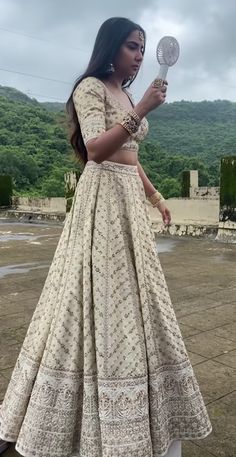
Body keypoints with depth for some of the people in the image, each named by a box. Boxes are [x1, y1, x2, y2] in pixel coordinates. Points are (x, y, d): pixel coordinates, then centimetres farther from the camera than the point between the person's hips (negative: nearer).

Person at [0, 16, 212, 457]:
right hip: (103, 197, -9)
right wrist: (141, 111, -22)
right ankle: (95, 417, 10)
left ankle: (127, 408, 25)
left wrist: (154, 195, 23)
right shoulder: (90, 87, -4)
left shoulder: (125, 94, 22)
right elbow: (96, 149, -18)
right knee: (101, 295, -6)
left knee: (128, 294, 10)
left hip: (130, 197, 9)